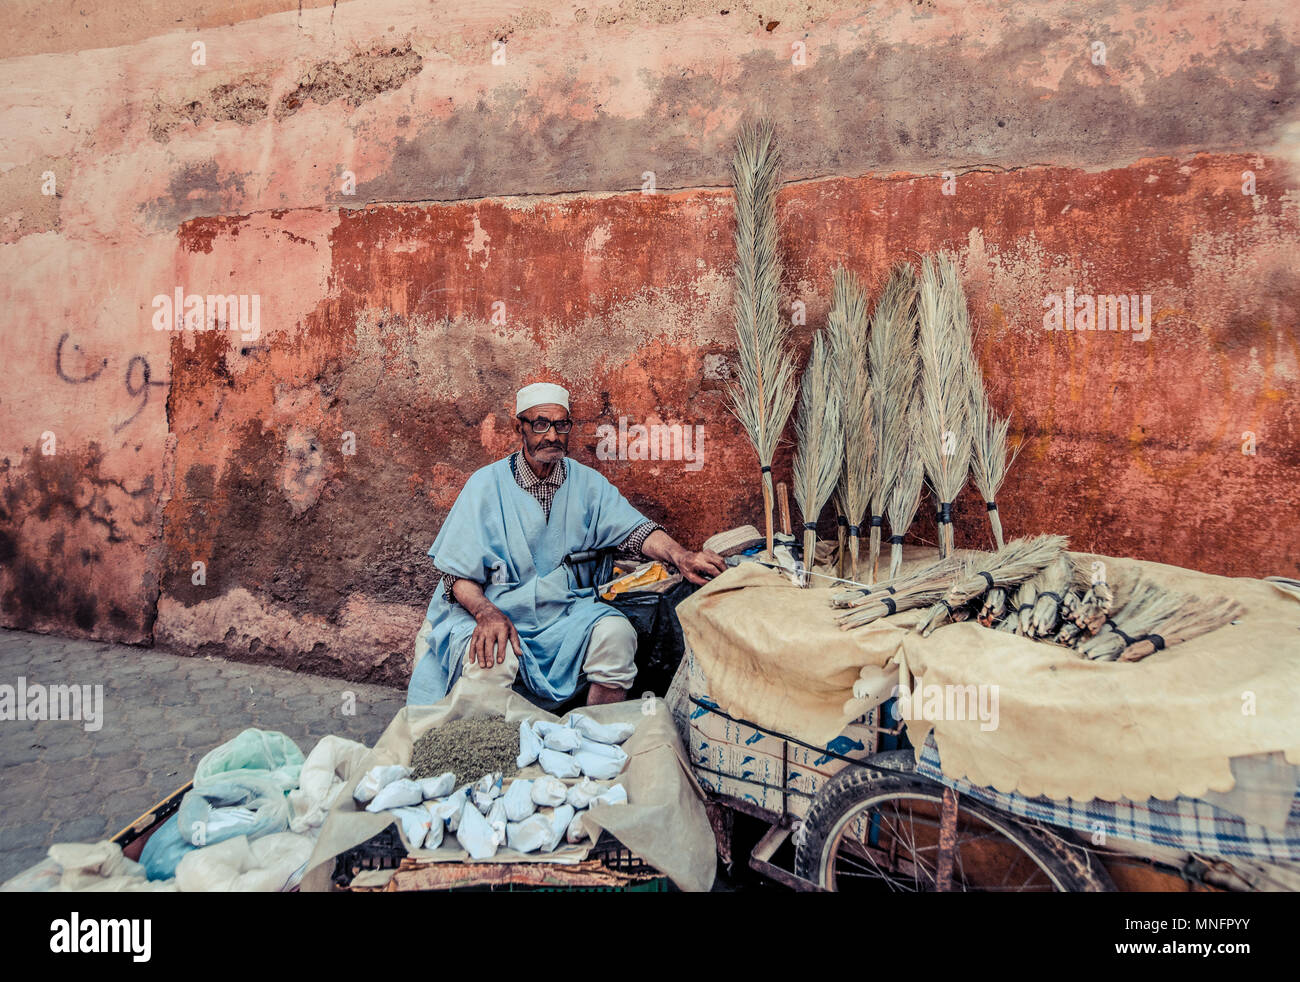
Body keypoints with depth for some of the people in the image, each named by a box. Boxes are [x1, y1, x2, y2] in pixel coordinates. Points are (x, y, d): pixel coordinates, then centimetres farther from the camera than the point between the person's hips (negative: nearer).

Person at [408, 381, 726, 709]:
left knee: (617, 633, -24)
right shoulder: (486, 484, -2)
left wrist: (681, 556, -26)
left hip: (565, 613, 3)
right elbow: (456, 572, -4)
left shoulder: (587, 482, 7)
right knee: (491, 656, -34)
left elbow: (634, 528, -5)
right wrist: (487, 612, -25)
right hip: (494, 611, -3)